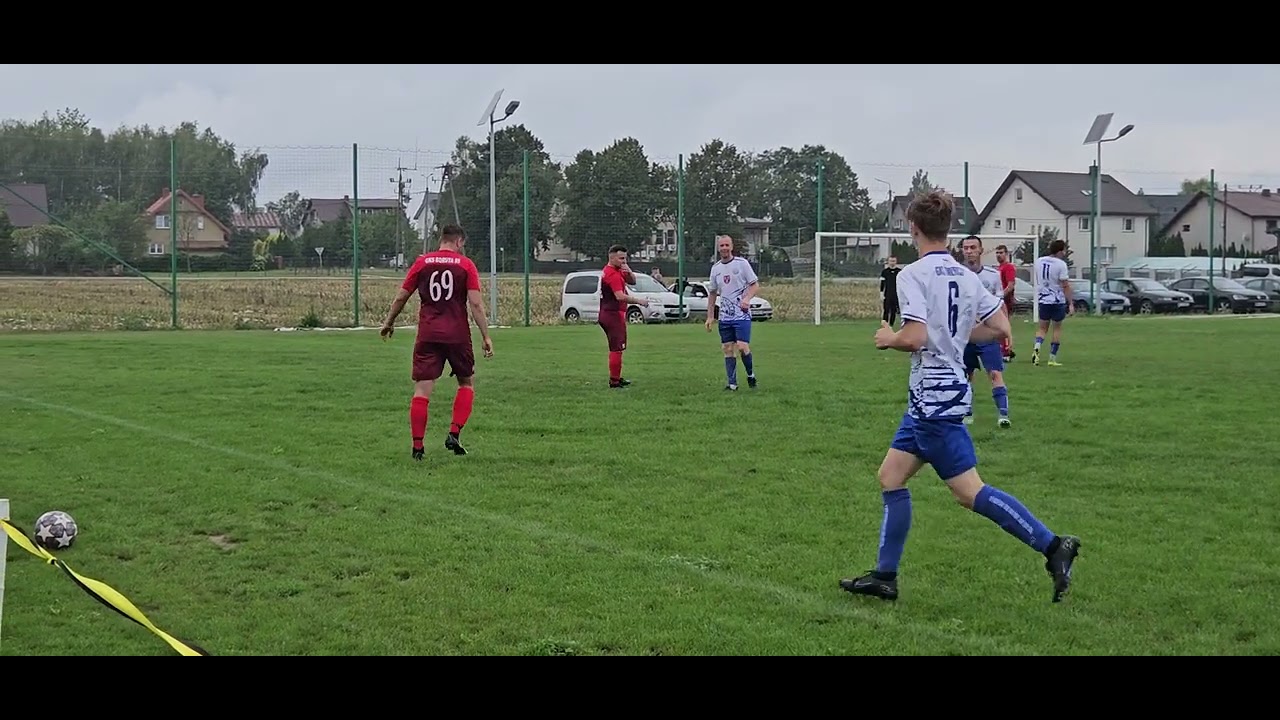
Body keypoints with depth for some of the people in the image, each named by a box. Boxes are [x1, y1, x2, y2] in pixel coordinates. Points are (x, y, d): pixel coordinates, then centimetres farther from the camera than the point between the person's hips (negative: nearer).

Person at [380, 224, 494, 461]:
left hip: (428, 334, 1)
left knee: (422, 389, 0)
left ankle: (417, 446, -4)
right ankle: (454, 434, 4)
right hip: (458, 334, -1)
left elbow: (400, 298, 8)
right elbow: (476, 303, -6)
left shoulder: (421, 262, 6)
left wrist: (389, 322, 24)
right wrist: (486, 337, -2)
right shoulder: (466, 264, 0)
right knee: (467, 383, 17)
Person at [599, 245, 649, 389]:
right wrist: (638, 301, -24)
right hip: (614, 315, -11)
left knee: (615, 349, 19)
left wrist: (629, 272, -4)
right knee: (617, 349, -7)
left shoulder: (618, 271, 14)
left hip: (608, 314, 11)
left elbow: (632, 281, 17)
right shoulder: (612, 274, -19)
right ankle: (614, 381, -5)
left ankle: (616, 377, 28)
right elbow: (620, 296, -29)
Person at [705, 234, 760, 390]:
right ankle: (732, 384, 7)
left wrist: (747, 298, -23)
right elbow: (712, 293, 18)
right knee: (727, 349, 2)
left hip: (742, 314, -5)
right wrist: (709, 317, 14)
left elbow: (755, 285, -3)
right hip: (724, 316, 5)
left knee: (742, 347, -15)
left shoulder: (742, 263, -4)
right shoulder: (715, 268, 10)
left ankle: (751, 375, 8)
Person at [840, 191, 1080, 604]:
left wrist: (889, 339, -3)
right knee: (891, 477, 14)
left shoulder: (913, 275, -14)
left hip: (932, 397, -9)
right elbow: (1000, 328, 9)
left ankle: (1052, 546, -10)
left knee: (969, 491, -8)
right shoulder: (965, 276, 9)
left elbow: (915, 337, -24)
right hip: (933, 398, 9)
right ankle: (884, 577, 16)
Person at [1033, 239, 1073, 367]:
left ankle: (1037, 347, -13)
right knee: (1057, 328, 9)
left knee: (1042, 328, 14)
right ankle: (1052, 358, 8)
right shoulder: (1060, 264, -14)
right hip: (1057, 300, -4)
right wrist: (1071, 304, -11)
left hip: (1043, 299, 4)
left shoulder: (1039, 261, 3)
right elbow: (1065, 286, -14)